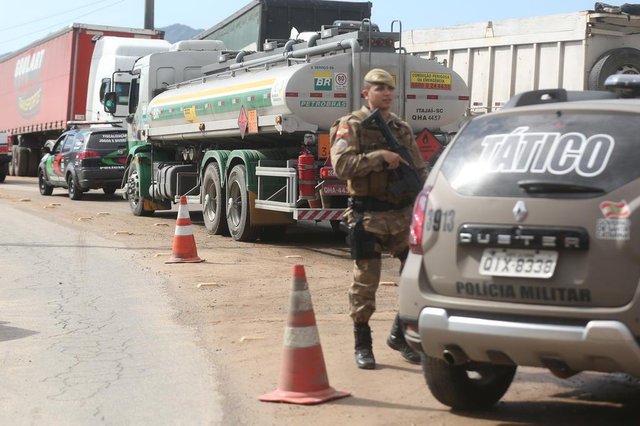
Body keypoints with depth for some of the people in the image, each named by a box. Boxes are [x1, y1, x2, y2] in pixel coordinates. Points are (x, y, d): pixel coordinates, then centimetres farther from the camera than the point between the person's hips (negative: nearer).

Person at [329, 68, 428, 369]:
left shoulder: (402, 129, 16)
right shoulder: (351, 126, -2)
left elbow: (419, 170, 19)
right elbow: (341, 165, -16)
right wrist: (380, 157, -19)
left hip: (402, 212, 5)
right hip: (367, 216, -5)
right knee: (365, 280, 0)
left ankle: (401, 333, 19)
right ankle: (362, 344, 12)